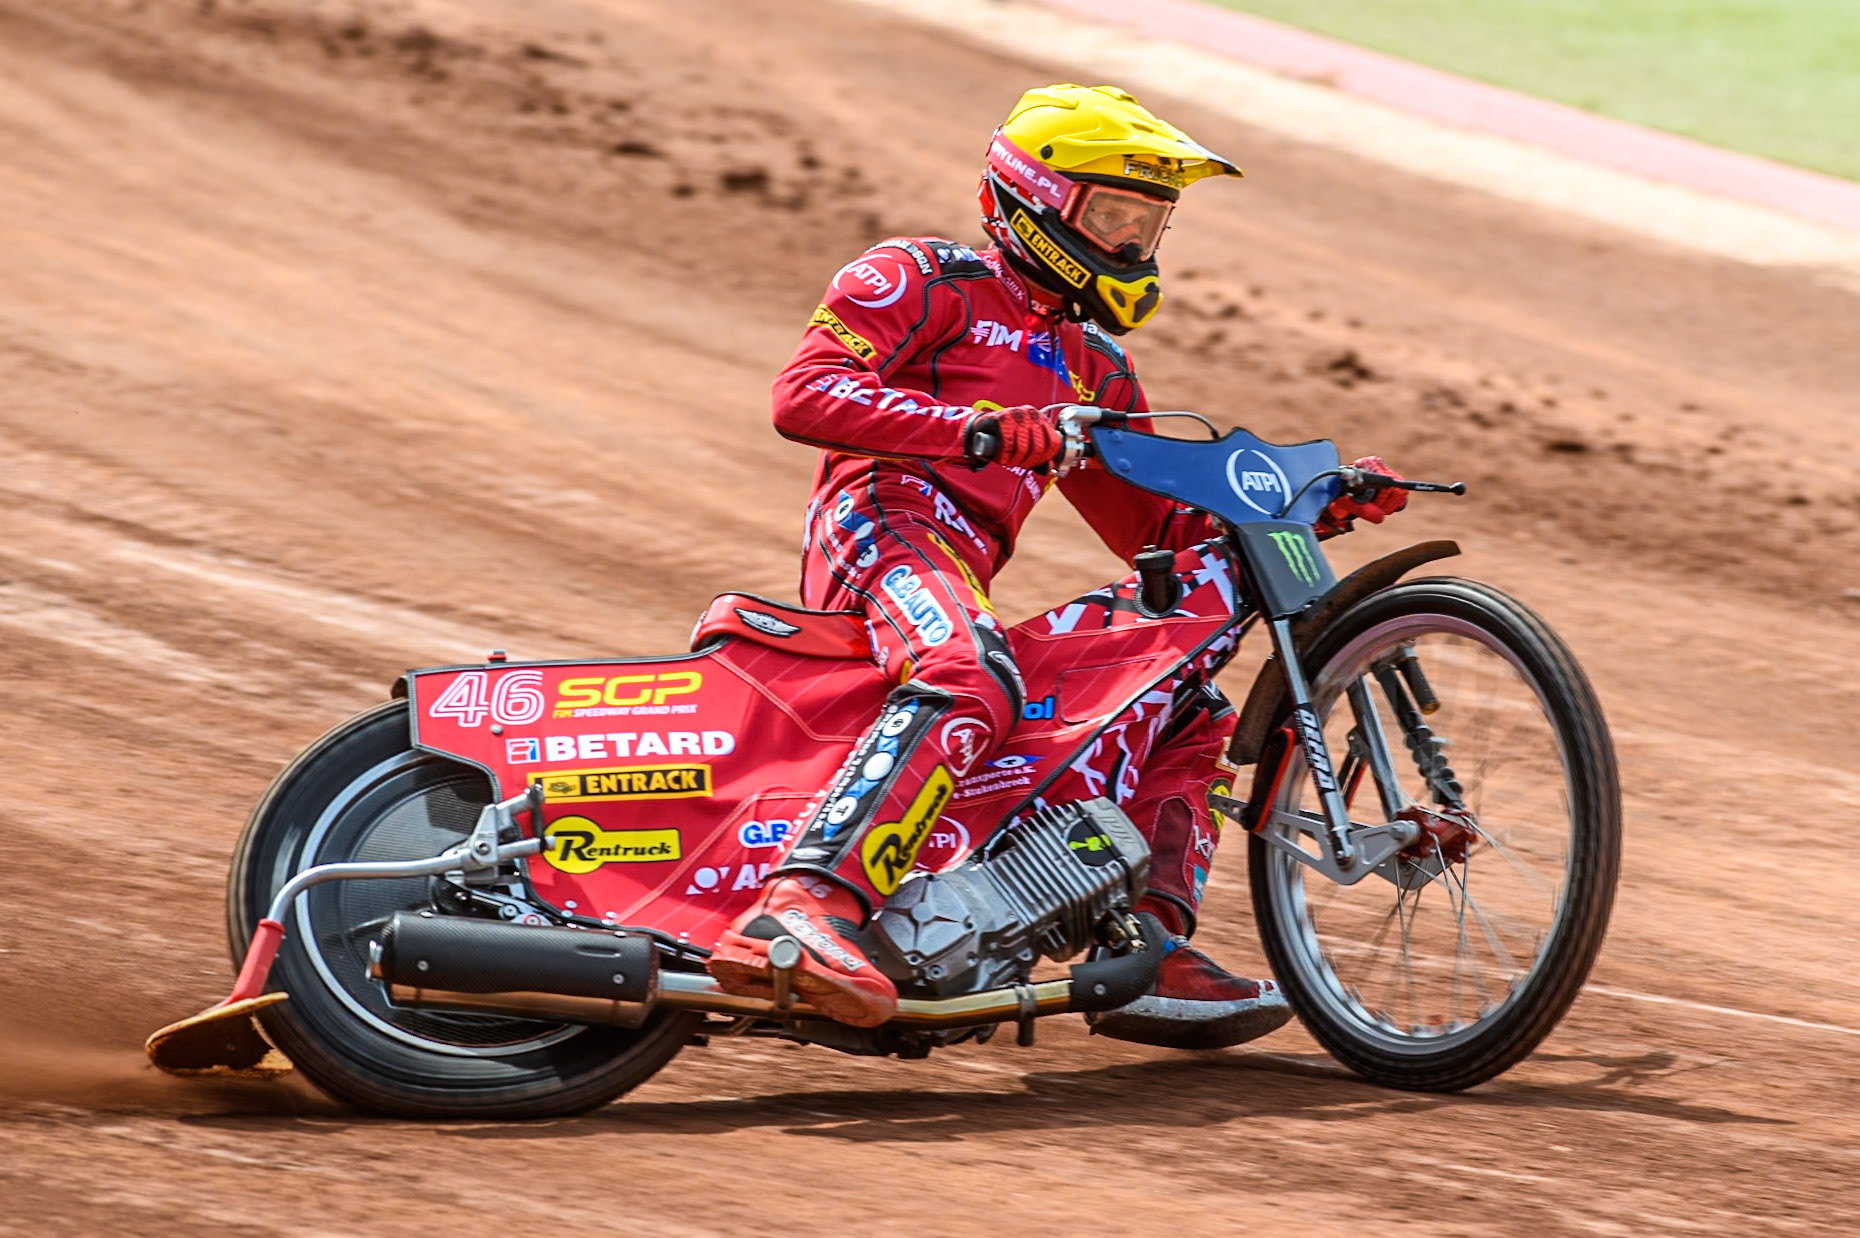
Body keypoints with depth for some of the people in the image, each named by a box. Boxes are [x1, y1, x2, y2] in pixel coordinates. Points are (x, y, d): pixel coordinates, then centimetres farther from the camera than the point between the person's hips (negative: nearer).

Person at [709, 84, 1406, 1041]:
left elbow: (1154, 525, 33)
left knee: (1191, 711, 7)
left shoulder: (1093, 365, 32)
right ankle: (801, 908, -56)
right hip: (888, 514, -9)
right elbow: (805, 393, -8)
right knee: (970, 684, -39)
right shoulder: (925, 280, 8)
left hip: (966, 569, 9)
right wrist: (977, 430, -20)